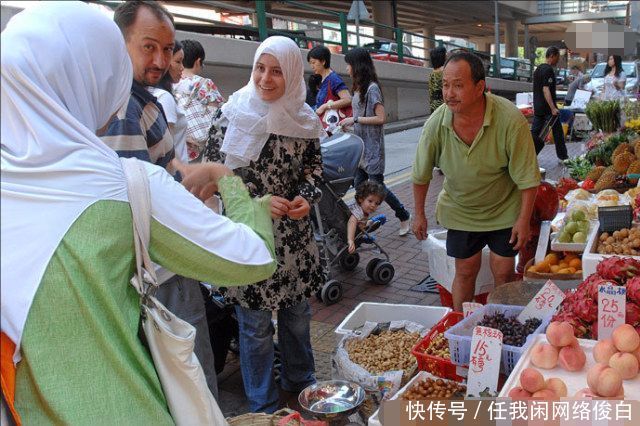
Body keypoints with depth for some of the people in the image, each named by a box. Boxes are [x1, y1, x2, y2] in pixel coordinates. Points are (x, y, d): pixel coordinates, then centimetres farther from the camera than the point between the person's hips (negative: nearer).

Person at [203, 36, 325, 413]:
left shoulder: (303, 117, 0)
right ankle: (263, 405, 28)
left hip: (294, 233, 4)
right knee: (256, 325, 7)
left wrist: (307, 197, -7)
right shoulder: (232, 116, -11)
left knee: (297, 313, 18)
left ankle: (299, 379, 44)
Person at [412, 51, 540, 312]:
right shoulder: (436, 124, -20)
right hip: (460, 210, 1)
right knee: (465, 271, 10)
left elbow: (527, 176, -17)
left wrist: (524, 219, -14)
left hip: (504, 210, -1)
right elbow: (421, 175, -4)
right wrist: (419, 215, 3)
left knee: (503, 274, 8)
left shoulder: (510, 120, -27)